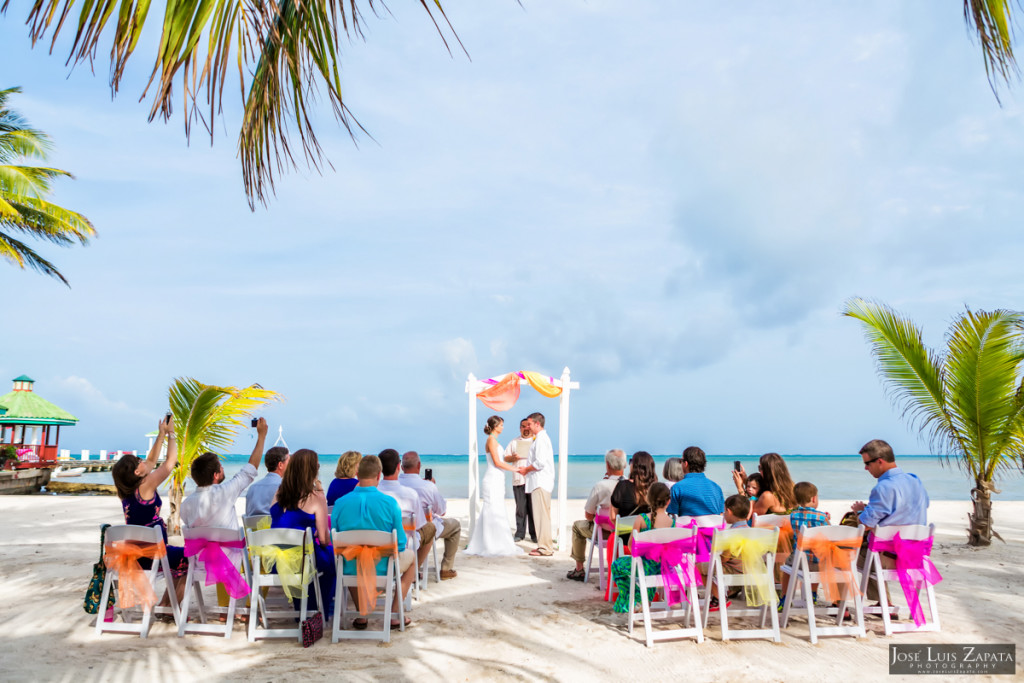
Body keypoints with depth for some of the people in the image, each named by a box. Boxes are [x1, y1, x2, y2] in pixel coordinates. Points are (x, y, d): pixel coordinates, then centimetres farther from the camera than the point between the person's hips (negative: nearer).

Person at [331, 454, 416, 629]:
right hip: (383, 569, -2)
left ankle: (361, 615, 31)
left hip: (350, 570, 2)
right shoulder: (389, 502, -16)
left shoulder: (340, 503, -11)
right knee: (411, 556, 30)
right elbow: (400, 544, -9)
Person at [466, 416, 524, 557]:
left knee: (489, 514, 11)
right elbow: (497, 462, -16)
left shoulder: (494, 440, 18)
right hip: (492, 480, -10)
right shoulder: (491, 440, -11)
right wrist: (515, 469, -11)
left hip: (496, 481, 10)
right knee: (495, 513, -7)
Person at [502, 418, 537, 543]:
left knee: (533, 508, -4)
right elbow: (506, 458, 13)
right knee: (520, 508, 1)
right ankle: (520, 533, 9)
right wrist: (513, 457, -8)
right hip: (518, 480, 2)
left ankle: (534, 534, 3)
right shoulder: (514, 442, 17)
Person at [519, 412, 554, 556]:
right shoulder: (542, 438, 19)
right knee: (542, 514, 13)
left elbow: (540, 463, -21)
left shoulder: (541, 439, -14)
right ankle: (546, 544, 18)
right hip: (540, 481, 11)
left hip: (540, 482, -11)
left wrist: (526, 469, -8)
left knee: (542, 515, -8)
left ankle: (545, 548, -6)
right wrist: (527, 469, 16)